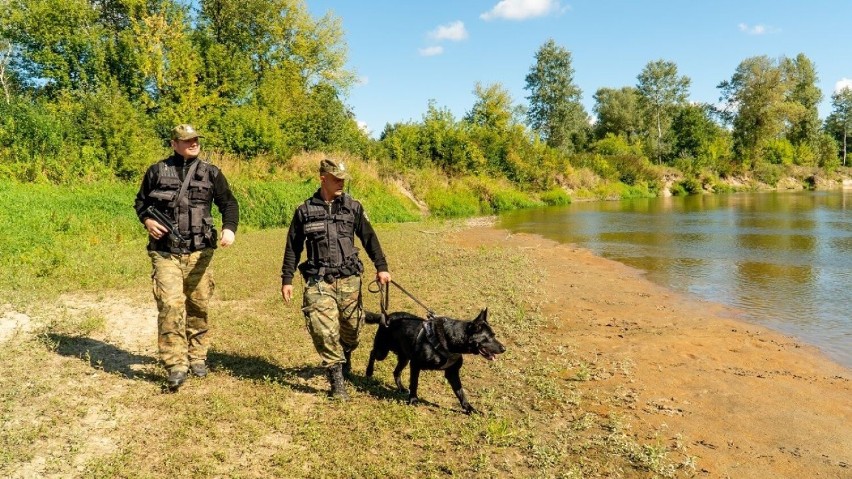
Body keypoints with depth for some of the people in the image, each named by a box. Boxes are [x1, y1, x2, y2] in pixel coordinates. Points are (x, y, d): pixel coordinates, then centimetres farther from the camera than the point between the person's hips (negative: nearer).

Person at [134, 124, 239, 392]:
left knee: (198, 305, 8)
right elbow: (140, 202, 17)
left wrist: (229, 228, -15)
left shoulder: (211, 173, 7)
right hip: (165, 252, -1)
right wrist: (146, 220, -5)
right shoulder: (157, 171, 7)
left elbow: (228, 203, 5)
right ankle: (175, 365, -7)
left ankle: (197, 356, 25)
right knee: (170, 305, -12)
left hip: (199, 252, 1)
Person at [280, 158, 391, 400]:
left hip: (349, 279, 2)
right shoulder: (305, 210, 3)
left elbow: (369, 238, 10)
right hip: (318, 281, -1)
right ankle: (337, 381, -1)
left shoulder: (353, 207, 5)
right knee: (324, 330, -12)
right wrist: (287, 279, 7)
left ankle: (345, 358, 41)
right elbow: (293, 247, 9)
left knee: (351, 327, 9)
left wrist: (381, 267, 4)